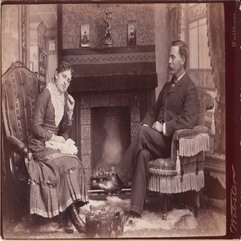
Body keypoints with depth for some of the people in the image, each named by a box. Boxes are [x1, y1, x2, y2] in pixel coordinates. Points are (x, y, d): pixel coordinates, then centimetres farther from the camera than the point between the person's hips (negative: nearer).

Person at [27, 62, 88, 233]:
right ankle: (72, 213, -21)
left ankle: (67, 215, -22)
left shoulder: (65, 97, 12)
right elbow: (36, 127, -11)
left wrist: (70, 111, -2)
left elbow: (65, 129, 13)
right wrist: (53, 138, -15)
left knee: (76, 163, -23)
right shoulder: (46, 94, -9)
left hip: (56, 143, 6)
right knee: (68, 164, -29)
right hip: (41, 145, -6)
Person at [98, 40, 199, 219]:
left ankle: (118, 181, -20)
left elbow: (189, 120, -20)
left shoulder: (190, 89, -6)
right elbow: (153, 112, 24)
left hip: (174, 142, -6)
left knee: (143, 133, -30)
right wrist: (146, 124, 2)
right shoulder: (168, 86, 22)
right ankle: (136, 210, -33)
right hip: (158, 140, 6)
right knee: (143, 154, -27)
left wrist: (164, 127, -18)